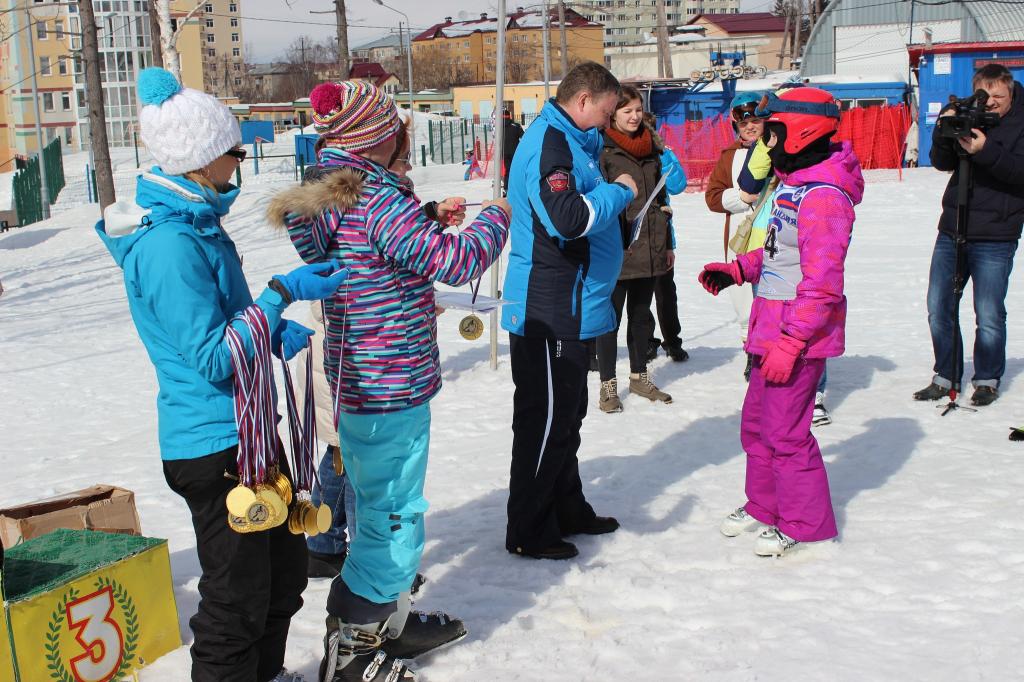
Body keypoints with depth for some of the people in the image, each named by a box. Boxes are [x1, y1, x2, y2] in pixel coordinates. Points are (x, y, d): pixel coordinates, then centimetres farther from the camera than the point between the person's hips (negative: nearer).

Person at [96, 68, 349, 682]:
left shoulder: (195, 221, 8)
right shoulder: (168, 244, -23)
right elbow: (214, 359, -24)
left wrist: (276, 329, 4)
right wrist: (283, 294, -22)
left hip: (246, 428, 10)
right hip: (214, 441, -10)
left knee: (285, 567, 22)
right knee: (239, 597, 3)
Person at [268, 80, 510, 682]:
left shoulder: (325, 201, 7)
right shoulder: (381, 202, -21)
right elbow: (454, 261, -21)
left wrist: (431, 221, 19)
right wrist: (495, 218, -4)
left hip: (353, 383, 10)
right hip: (392, 389, -10)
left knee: (380, 509, 22)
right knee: (394, 519, 2)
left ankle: (387, 624, 38)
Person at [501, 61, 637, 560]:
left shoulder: (569, 141, 16)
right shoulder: (549, 142, -17)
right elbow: (569, 218, -30)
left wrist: (613, 191, 7)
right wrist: (619, 191, -15)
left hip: (570, 308, 11)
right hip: (549, 311, -11)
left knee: (566, 415, 19)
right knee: (545, 420, -2)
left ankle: (567, 510, 33)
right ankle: (529, 533, 10)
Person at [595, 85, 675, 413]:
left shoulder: (651, 149, 13)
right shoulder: (603, 150, -8)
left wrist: (667, 244, 18)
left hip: (649, 249, 6)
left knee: (642, 314, 16)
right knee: (611, 317, 3)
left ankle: (639, 376, 29)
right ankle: (608, 384, 13)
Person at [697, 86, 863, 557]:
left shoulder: (822, 196, -20)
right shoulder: (793, 183, 13)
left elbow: (821, 283, -24)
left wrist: (790, 342, -25)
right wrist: (737, 270, 12)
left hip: (799, 334, -10)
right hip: (772, 327, 10)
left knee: (786, 431, -1)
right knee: (757, 421, 19)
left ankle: (804, 525, 15)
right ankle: (764, 505, 36)